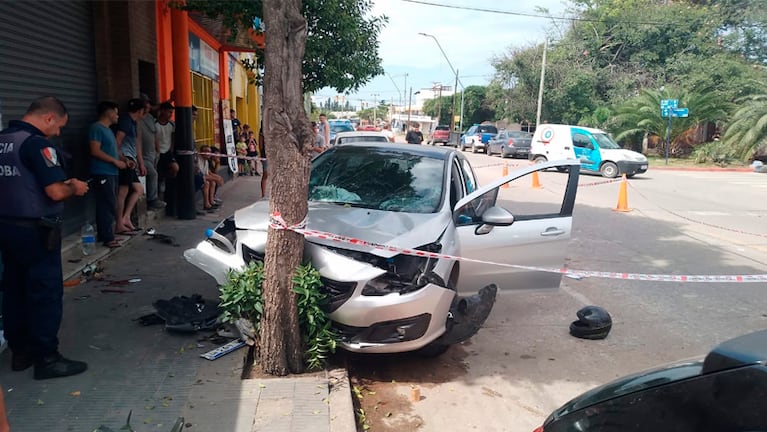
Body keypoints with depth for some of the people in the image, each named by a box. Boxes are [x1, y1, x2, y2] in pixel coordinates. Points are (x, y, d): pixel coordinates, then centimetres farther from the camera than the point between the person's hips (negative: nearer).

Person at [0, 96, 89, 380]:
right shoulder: (37, 144, -17)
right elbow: (56, 192, -23)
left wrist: (62, 185, 15)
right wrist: (74, 188, -3)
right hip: (34, 231, -9)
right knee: (46, 293, 0)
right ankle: (46, 359, 7)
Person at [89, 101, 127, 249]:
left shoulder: (108, 129, 19)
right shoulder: (96, 128, -10)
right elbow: (95, 151, -18)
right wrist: (115, 161, -16)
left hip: (111, 173, 10)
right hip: (102, 174, -10)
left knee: (108, 205, 12)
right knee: (107, 205, -10)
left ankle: (103, 234, 19)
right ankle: (108, 238, -7)